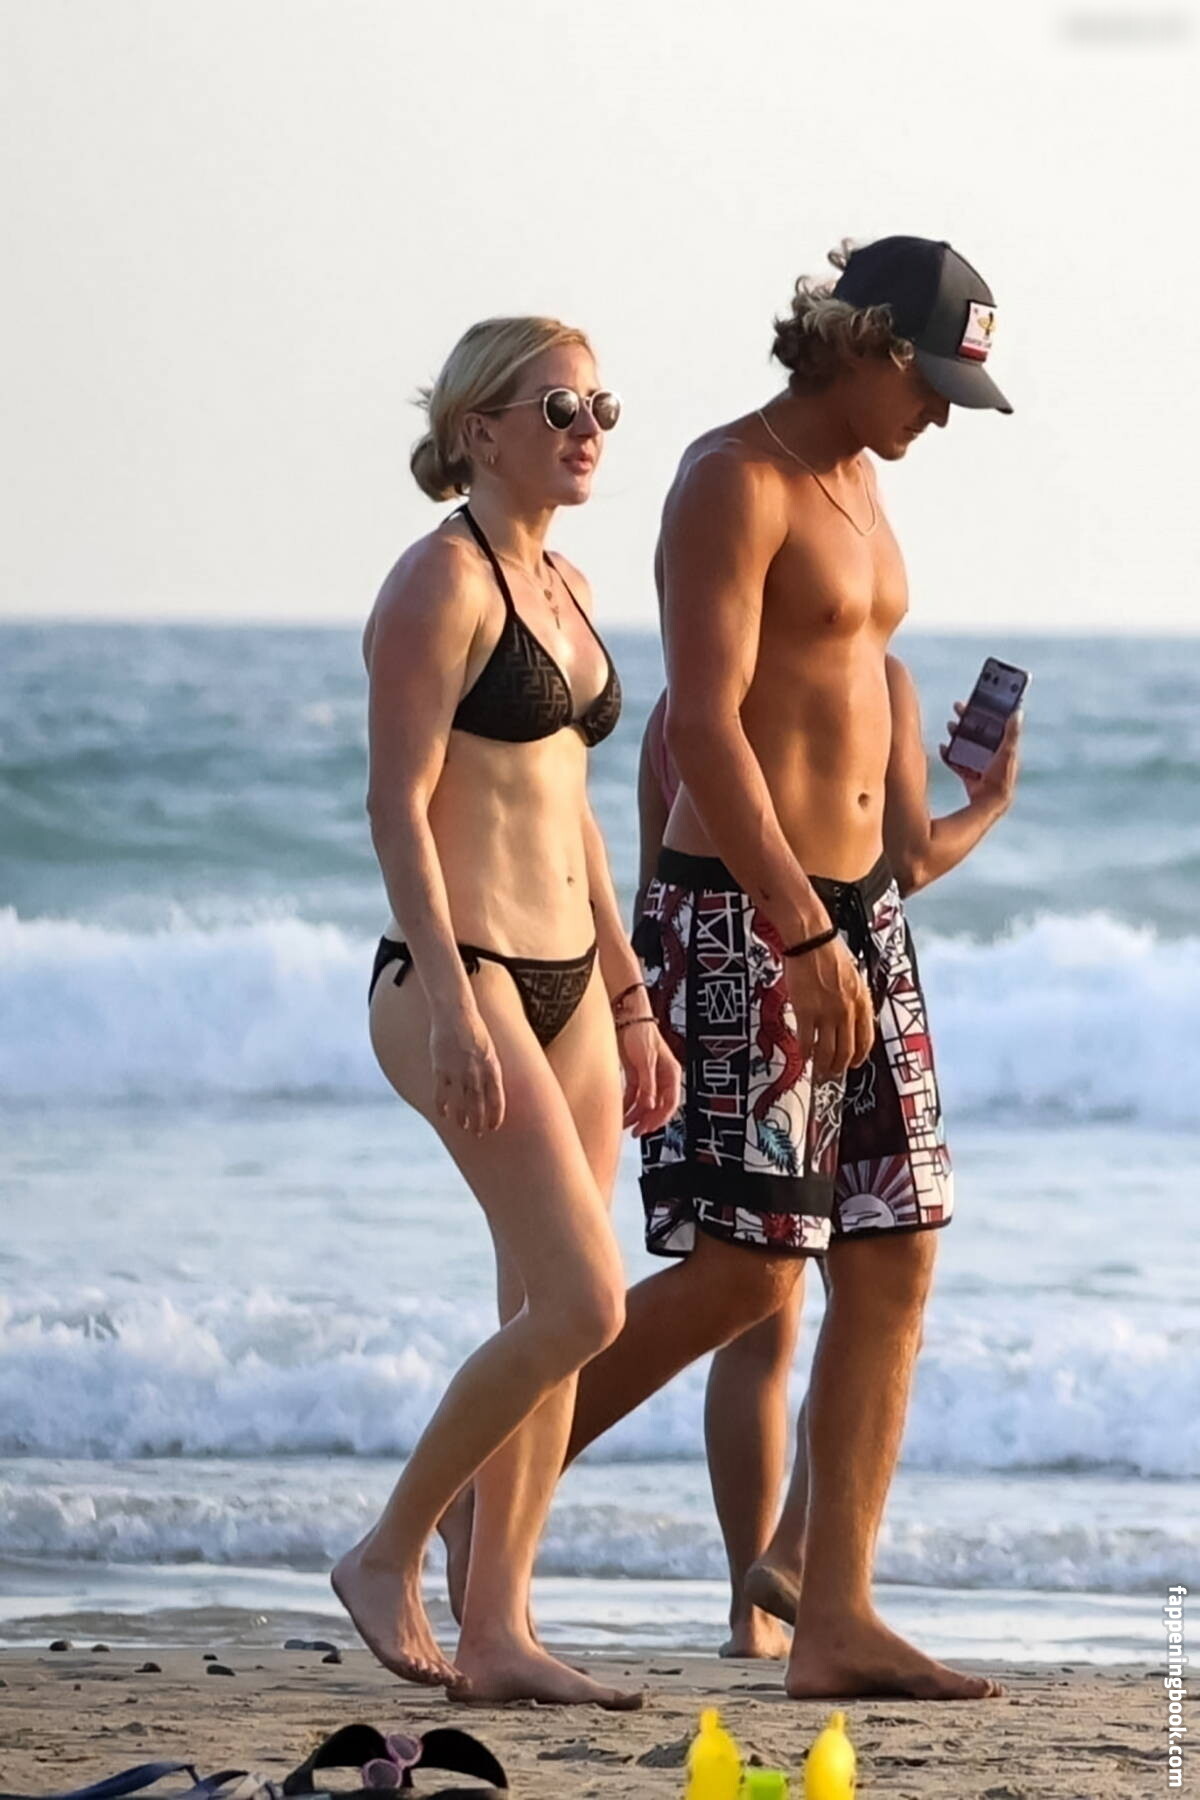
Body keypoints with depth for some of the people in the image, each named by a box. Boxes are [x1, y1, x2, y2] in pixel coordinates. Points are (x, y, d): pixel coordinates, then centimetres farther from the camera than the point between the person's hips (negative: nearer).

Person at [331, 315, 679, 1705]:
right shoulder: (443, 580, -10)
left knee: (548, 1322, 5)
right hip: (459, 978, -9)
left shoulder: (562, 588, 16)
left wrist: (630, 1006, 20)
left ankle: (497, 1633, 8)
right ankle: (390, 1555, -1)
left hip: (565, 983, 9)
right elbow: (399, 805, -15)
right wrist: (450, 1004, -22)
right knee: (579, 1304, -15)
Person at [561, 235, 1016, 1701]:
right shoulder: (732, 482, -12)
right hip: (741, 918, -9)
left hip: (854, 909, 9)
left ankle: (834, 1621, 2)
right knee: (744, 1269, -9)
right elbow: (704, 725, -20)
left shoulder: (854, 486, 17)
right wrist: (801, 935, -24)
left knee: (895, 1256, 2)